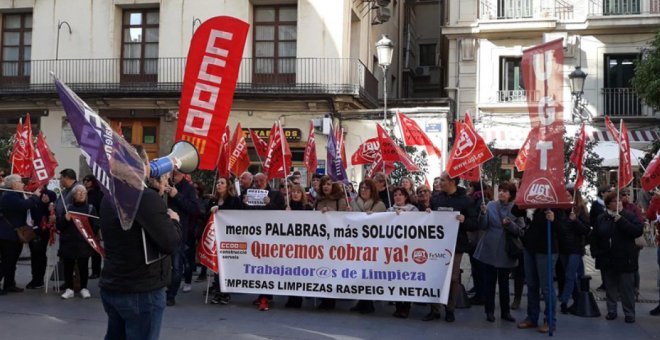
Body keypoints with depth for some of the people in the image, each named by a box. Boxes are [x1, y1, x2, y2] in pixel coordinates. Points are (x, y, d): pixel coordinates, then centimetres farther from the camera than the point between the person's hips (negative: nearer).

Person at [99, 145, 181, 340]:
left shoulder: (110, 198, 8)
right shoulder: (147, 197, -20)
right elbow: (169, 244, -24)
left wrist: (156, 192, 6)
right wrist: (174, 220, -6)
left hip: (111, 287, 8)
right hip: (142, 292, -8)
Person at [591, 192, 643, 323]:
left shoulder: (629, 216, -4)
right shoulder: (601, 219, 6)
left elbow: (638, 231, -19)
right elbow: (594, 237, 13)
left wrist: (621, 220, -23)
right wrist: (596, 253, 2)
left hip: (625, 259, -3)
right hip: (607, 261, 3)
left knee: (627, 288, 1)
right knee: (610, 287, 12)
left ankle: (629, 314, 12)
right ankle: (611, 311, 24)